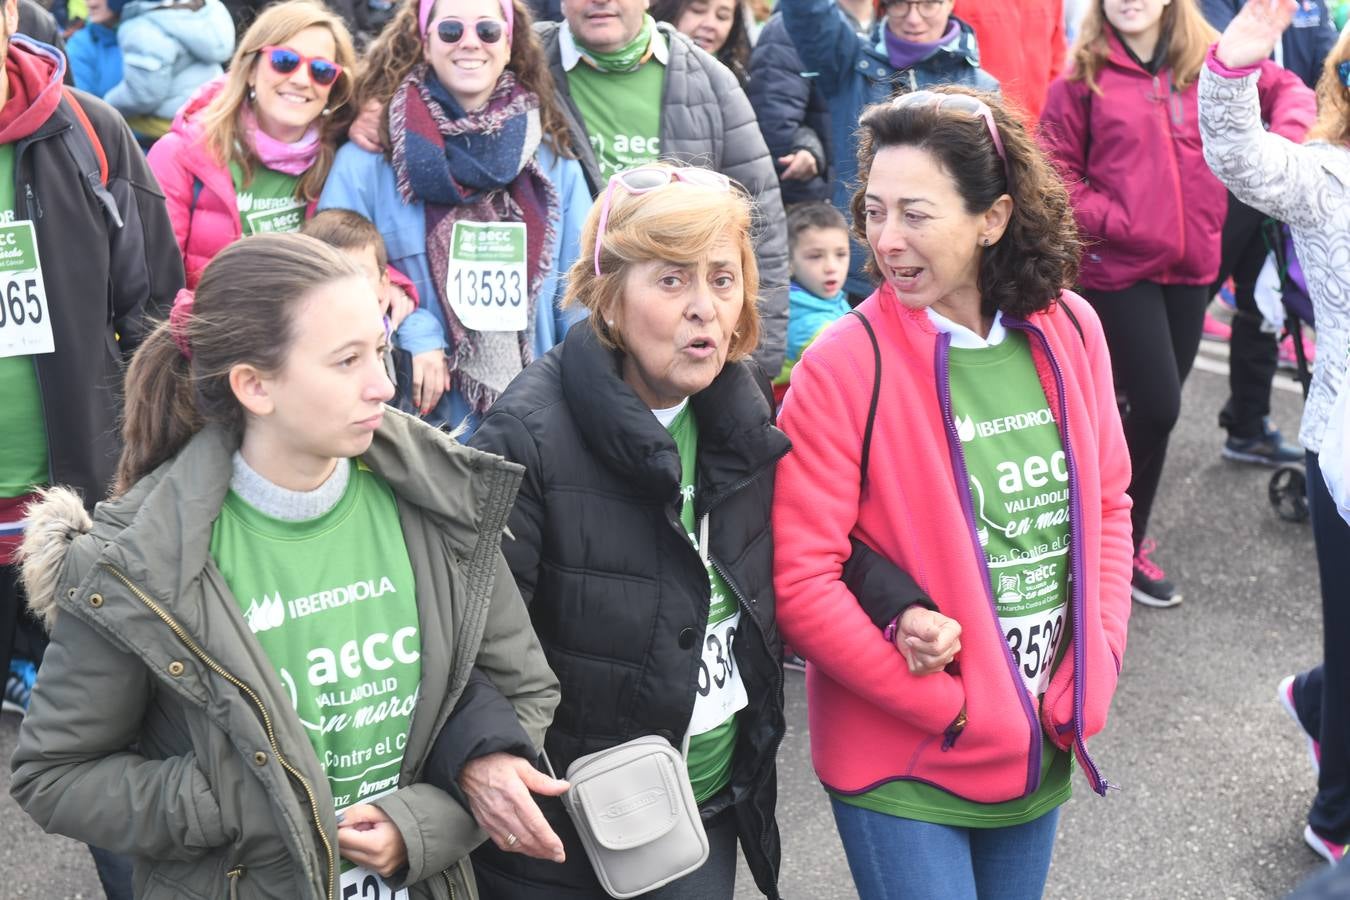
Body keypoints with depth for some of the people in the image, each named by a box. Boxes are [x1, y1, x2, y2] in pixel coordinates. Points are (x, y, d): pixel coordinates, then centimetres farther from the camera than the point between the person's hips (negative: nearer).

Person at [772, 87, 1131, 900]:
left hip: (1042, 747, 5)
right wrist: (952, 710, -14)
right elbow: (801, 580, -17)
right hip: (903, 768, -5)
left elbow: (1107, 503, 9)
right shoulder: (846, 365, -17)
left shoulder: (1070, 330, -3)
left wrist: (1094, 666, -1)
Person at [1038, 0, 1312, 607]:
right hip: (1117, 267, -4)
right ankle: (1123, 547, 11)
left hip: (1190, 264, 4)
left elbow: (1286, 88, 12)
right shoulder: (1082, 77, -6)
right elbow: (1055, 169, -5)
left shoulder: (1208, 60, 4)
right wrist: (1113, 222, -15)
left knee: (1152, 406, 13)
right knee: (1157, 407, -7)